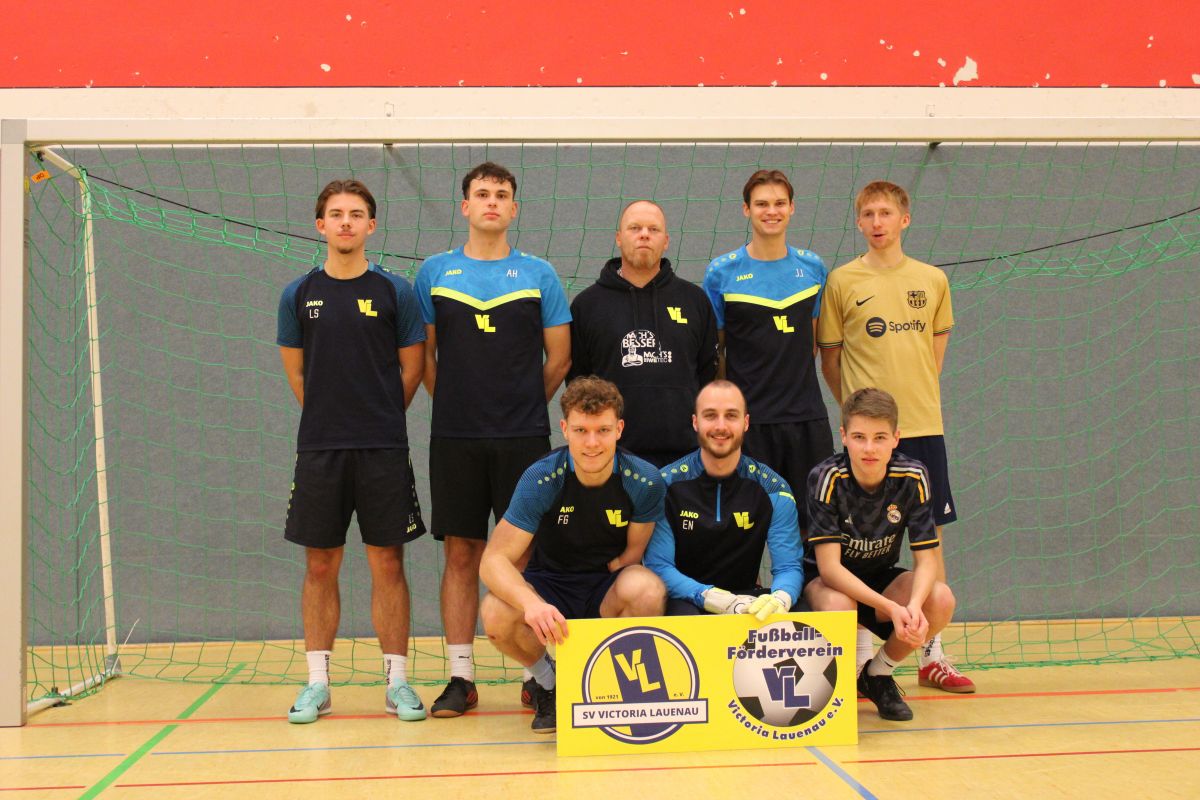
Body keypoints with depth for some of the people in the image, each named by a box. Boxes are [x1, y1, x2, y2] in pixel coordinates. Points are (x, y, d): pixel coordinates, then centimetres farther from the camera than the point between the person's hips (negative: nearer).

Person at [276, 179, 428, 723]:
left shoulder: (395, 291, 2)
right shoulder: (299, 294, 6)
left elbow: (412, 368, 6)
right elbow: (296, 372, 13)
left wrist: (377, 418, 6)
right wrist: (332, 419, 10)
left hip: (383, 450, -1)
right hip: (318, 451, 1)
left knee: (388, 564, 2)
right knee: (320, 566, 6)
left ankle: (397, 681, 11)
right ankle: (317, 684, 15)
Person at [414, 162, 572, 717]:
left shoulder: (538, 275, 5)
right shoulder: (435, 273, 7)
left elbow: (559, 357, 8)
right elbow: (423, 355, 10)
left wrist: (524, 406, 7)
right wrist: (457, 405, 5)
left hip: (523, 439, -1)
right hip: (455, 438, 1)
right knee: (460, 555, 4)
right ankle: (460, 676, 11)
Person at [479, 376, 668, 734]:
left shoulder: (645, 481, -15)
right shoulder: (541, 479, -19)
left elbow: (634, 554, -3)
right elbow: (494, 560, -23)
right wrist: (532, 603, -42)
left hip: (608, 589, 1)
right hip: (550, 586, 0)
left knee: (647, 590, -34)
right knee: (496, 615, -32)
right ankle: (546, 681, 4)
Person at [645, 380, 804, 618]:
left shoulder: (773, 489, -1)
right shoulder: (667, 484, -7)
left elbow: (788, 567, -6)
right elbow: (658, 565, -13)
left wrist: (780, 599, -33)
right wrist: (717, 599, -29)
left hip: (746, 596, 2)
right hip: (686, 599, -2)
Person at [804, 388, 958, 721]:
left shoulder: (913, 478, -16)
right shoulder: (826, 478, -24)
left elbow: (926, 558, -15)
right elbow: (829, 567, -27)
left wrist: (914, 605, -37)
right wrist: (892, 608, -38)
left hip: (881, 578, 4)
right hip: (825, 580, -4)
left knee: (941, 600, -26)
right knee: (838, 607, -39)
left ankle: (879, 674, 1)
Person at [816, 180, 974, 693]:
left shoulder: (932, 280, 8)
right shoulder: (842, 281, 0)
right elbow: (829, 357, 5)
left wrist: (919, 395, 11)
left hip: (924, 425, 3)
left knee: (930, 535, 7)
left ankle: (932, 654, 16)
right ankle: (863, 656, 9)